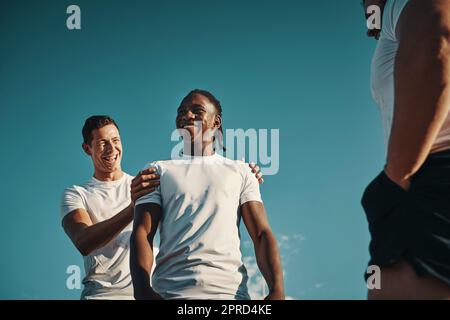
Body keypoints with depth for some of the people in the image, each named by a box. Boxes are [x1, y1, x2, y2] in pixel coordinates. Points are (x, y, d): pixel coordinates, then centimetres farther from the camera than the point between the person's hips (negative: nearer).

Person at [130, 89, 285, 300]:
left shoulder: (240, 172, 17)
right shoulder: (158, 171, 17)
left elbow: (262, 234, 8)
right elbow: (142, 233, 4)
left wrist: (277, 290, -9)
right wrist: (143, 291, -14)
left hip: (230, 290, 1)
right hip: (169, 291, 0)